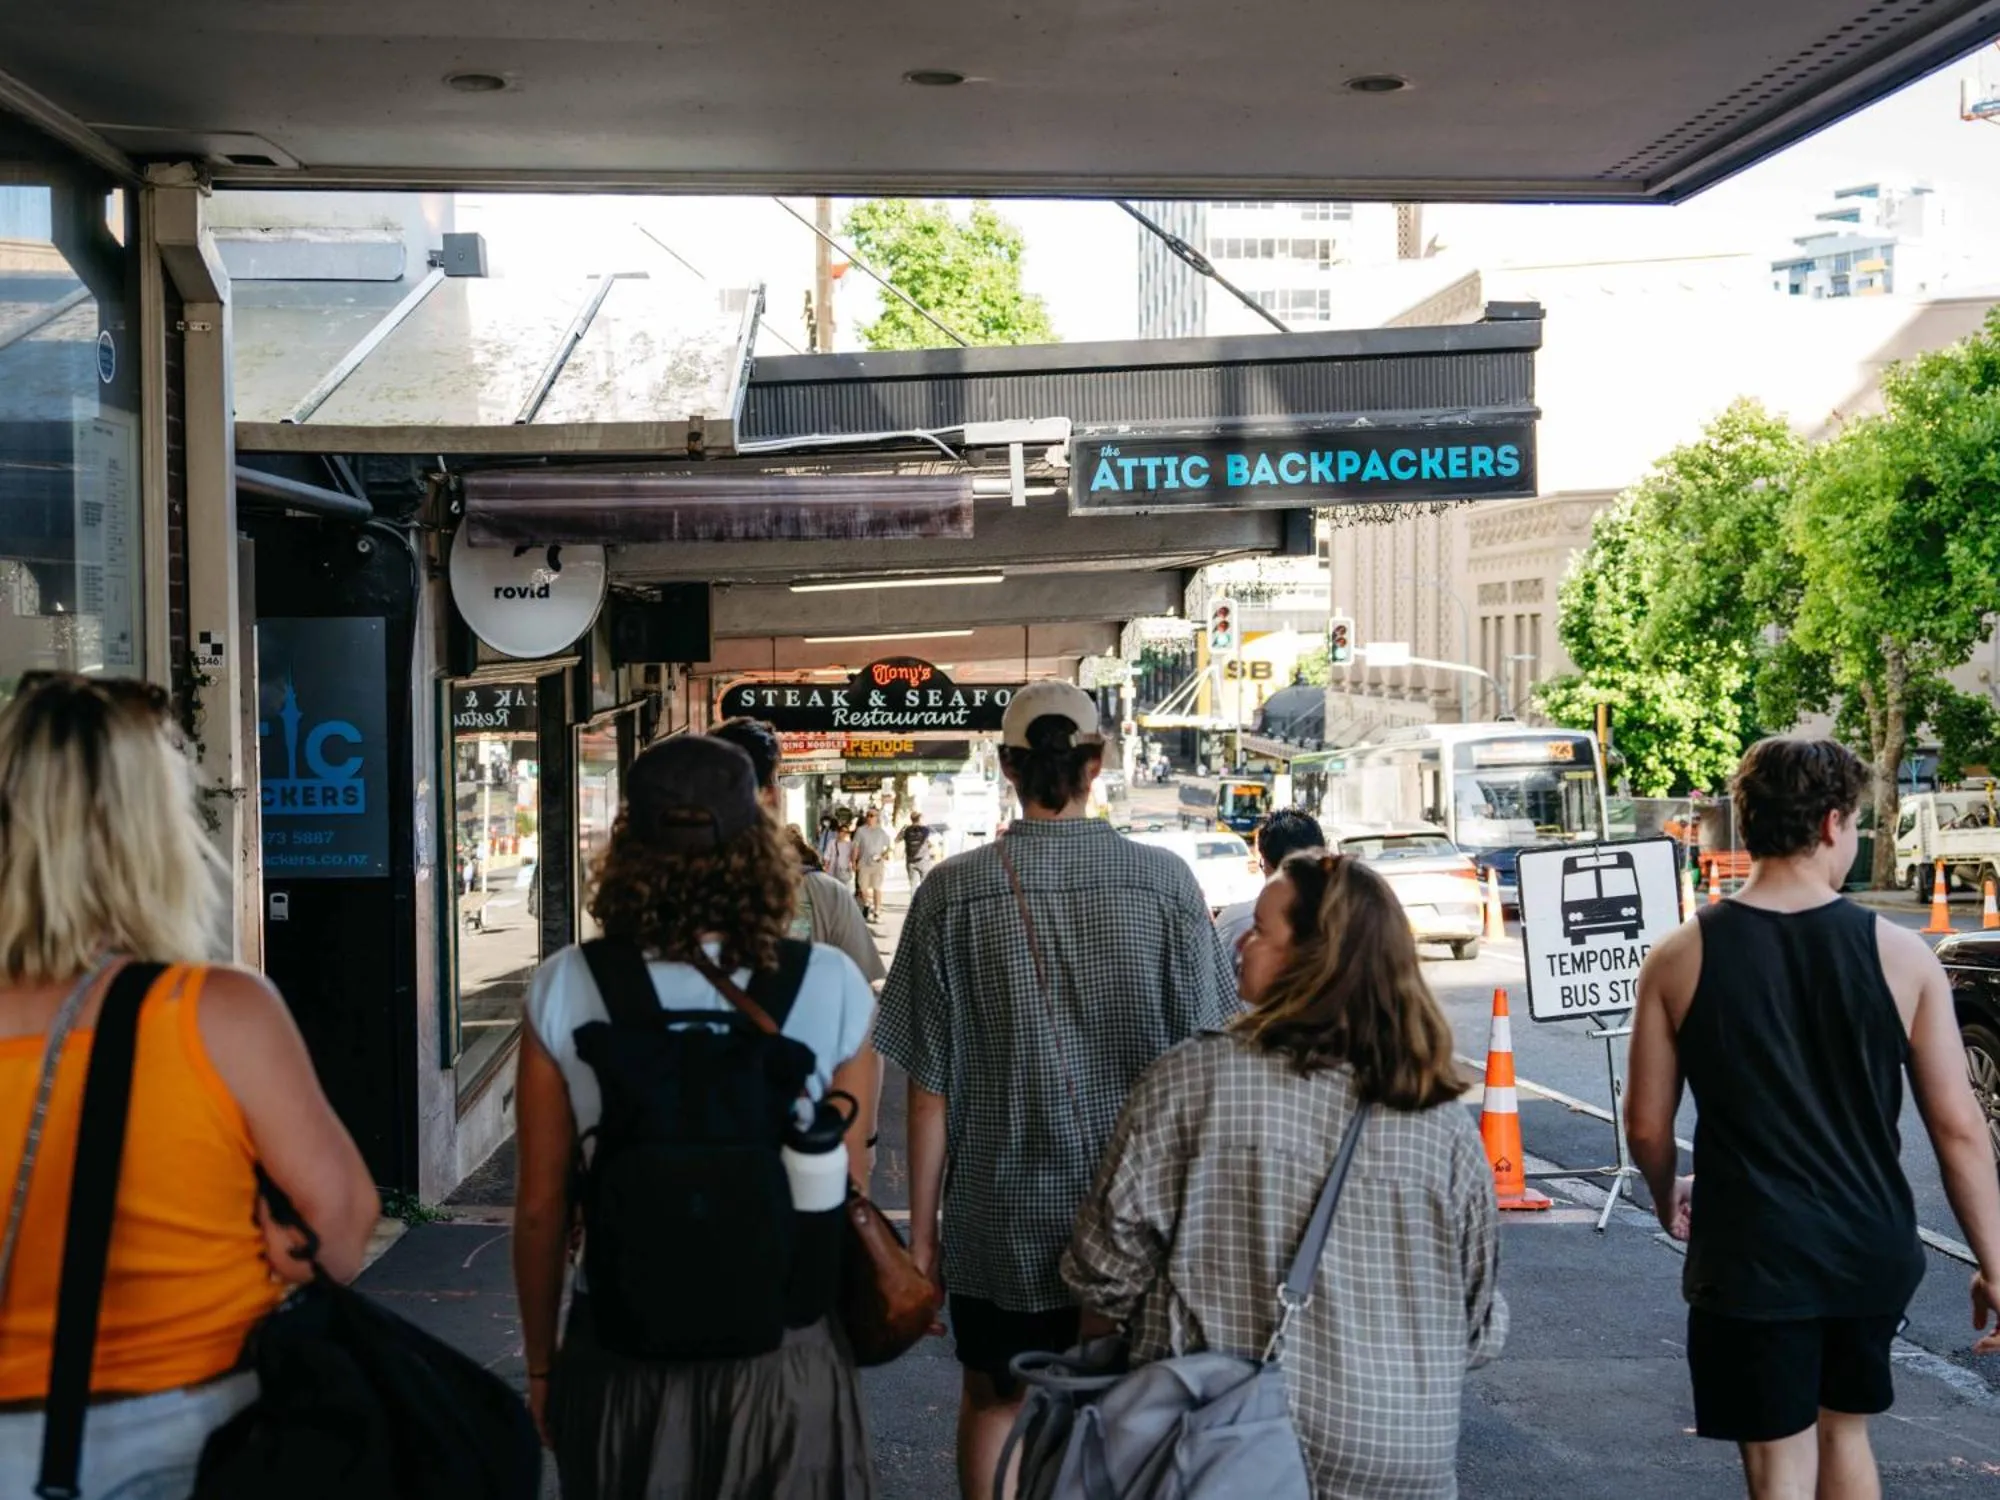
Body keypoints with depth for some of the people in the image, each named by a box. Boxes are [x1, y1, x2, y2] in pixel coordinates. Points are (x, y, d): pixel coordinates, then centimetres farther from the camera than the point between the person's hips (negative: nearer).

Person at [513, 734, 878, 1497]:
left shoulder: (565, 989, -11)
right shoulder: (830, 986, -11)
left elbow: (540, 1207, -5)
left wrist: (541, 1366, 10)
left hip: (620, 1354, 1)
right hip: (785, 1354, 0)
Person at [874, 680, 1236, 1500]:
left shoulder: (953, 893, -9)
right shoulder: (1164, 881, -7)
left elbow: (929, 1085, -6)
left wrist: (922, 1228, 4)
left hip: (1001, 1218, 0)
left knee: (991, 1400, 21)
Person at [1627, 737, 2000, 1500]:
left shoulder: (1681, 958, -8)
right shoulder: (1900, 954, -7)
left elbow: (1647, 1125, -2)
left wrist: (1669, 1202, 18)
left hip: (1750, 1259, -2)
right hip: (1871, 1252, 2)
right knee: (1845, 1432, 24)